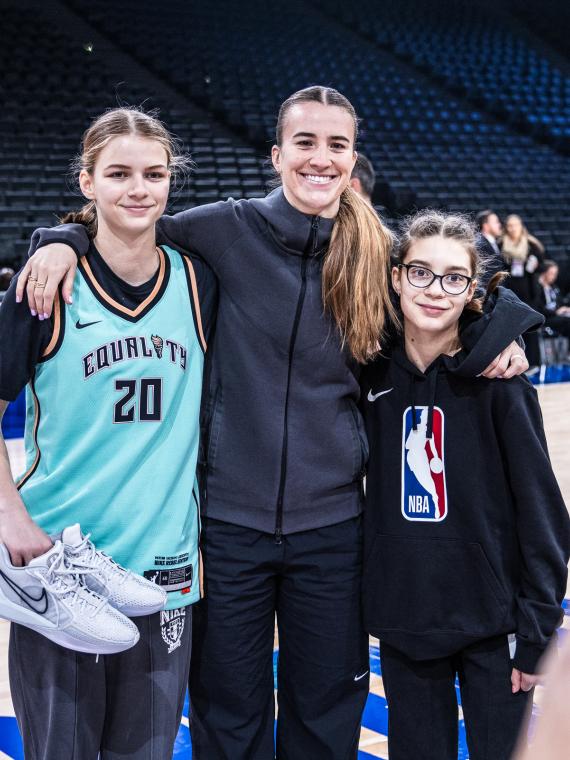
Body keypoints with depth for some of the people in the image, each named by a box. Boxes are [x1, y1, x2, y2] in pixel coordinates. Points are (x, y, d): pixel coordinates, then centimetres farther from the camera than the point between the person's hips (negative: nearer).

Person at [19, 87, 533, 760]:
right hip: (229, 520, -1)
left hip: (331, 524, 2)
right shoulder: (228, 229, -5)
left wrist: (496, 330, -2)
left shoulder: (377, 251, 0)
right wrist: (64, 240, -11)